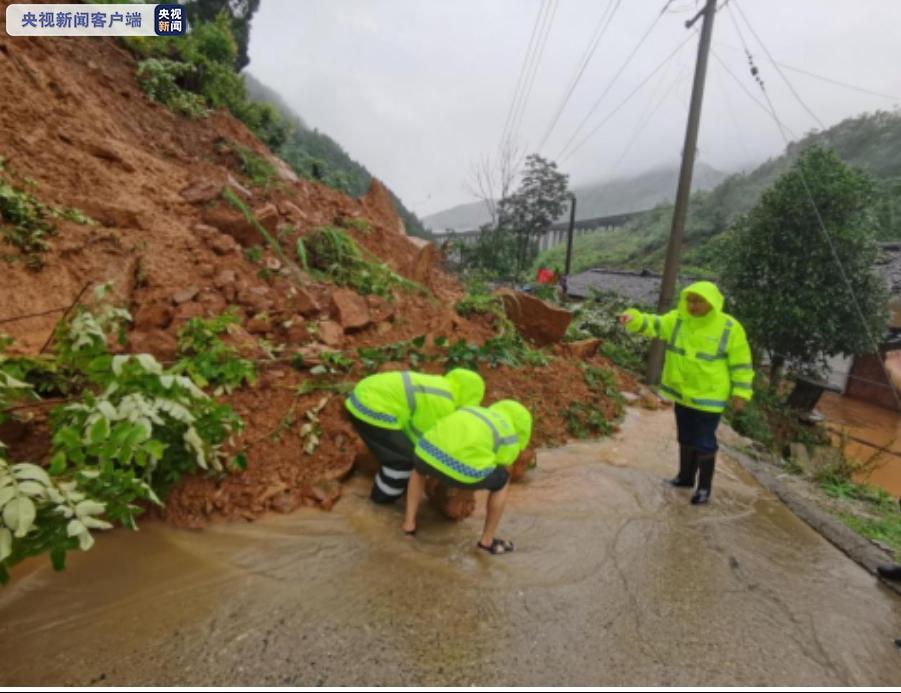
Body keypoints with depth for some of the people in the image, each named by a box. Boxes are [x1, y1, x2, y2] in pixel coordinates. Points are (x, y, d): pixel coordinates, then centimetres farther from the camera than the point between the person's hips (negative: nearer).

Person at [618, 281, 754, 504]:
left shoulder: (729, 327, -12)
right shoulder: (678, 319, -3)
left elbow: (741, 363, -7)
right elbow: (652, 324, -14)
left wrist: (740, 393, -10)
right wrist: (633, 318, -34)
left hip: (709, 397, -4)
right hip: (682, 393, 5)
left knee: (704, 442, 4)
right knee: (686, 438, 19)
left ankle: (704, 487, 20)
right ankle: (685, 476, 37)